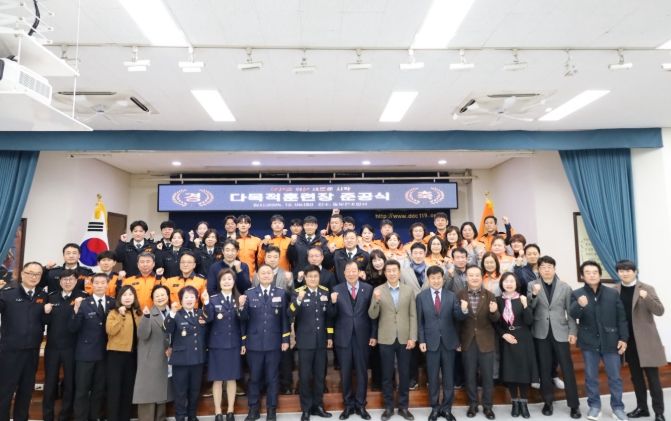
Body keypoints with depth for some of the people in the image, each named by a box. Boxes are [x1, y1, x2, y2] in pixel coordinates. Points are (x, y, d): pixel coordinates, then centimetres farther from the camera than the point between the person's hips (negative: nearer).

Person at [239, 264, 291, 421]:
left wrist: (285, 339, -1)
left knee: (272, 378, 10)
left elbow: (284, 318, 1)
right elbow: (244, 318, -5)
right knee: (254, 377, 11)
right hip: (254, 342, 0)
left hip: (273, 342, 0)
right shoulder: (249, 293, 0)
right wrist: (241, 307, -25)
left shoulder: (281, 293, 2)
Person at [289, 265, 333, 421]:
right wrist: (298, 300, -38)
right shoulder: (298, 292, -9)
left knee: (320, 375, 13)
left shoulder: (325, 292, 3)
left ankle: (318, 406, 28)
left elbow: (329, 315, 10)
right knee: (305, 376, 5)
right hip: (305, 341, -3)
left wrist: (330, 336, 9)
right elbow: (290, 315, -22)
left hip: (321, 340, 3)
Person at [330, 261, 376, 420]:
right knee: (345, 372, 10)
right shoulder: (337, 289, -1)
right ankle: (348, 405, 25)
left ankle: (360, 405, 23)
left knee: (362, 371, 9)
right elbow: (332, 315, -3)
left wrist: (374, 335, -1)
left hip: (362, 336, 0)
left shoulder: (368, 289, 0)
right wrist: (333, 303, -22)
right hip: (343, 337, 0)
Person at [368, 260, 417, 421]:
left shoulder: (409, 290, 2)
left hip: (404, 338, 1)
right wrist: (376, 300, -23)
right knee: (387, 374, 8)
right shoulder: (378, 291, -2)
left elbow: (413, 315, 2)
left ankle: (403, 406, 23)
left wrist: (412, 337, -5)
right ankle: (388, 407, 21)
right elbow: (372, 315, -5)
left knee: (404, 374, 9)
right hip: (386, 339, -1)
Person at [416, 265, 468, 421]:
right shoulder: (421, 296, -2)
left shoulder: (451, 296, -1)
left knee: (449, 377, 11)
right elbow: (420, 321, 0)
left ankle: (446, 408, 25)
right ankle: (435, 408, 25)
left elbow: (457, 318, -8)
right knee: (433, 377, 11)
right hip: (431, 342, -1)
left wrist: (463, 310, -29)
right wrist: (421, 340, -5)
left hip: (449, 341, 1)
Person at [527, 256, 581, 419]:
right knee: (544, 369, 8)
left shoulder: (565, 287, 4)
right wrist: (534, 294, -23)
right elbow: (529, 308, -6)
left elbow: (570, 311, 4)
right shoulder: (532, 286, 1)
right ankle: (548, 401, 21)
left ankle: (574, 404, 12)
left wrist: (573, 331, -2)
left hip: (560, 332, 0)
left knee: (567, 368, 1)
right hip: (541, 333, 0)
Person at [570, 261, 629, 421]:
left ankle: (617, 407, 25)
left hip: (610, 341, 1)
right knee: (591, 377, 10)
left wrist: (623, 338, -2)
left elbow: (621, 317, 3)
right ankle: (594, 406, 24)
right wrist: (579, 305, -34)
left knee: (615, 377, 9)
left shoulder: (613, 293, 0)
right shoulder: (577, 294, -3)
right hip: (589, 342, 0)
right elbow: (572, 315, -13)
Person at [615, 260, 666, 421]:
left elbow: (660, 311, -13)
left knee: (652, 377, 0)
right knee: (635, 376, 13)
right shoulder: (615, 291, 3)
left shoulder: (647, 288, -6)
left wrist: (646, 297, -29)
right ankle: (642, 407, 25)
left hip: (645, 339, -4)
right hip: (627, 340, 4)